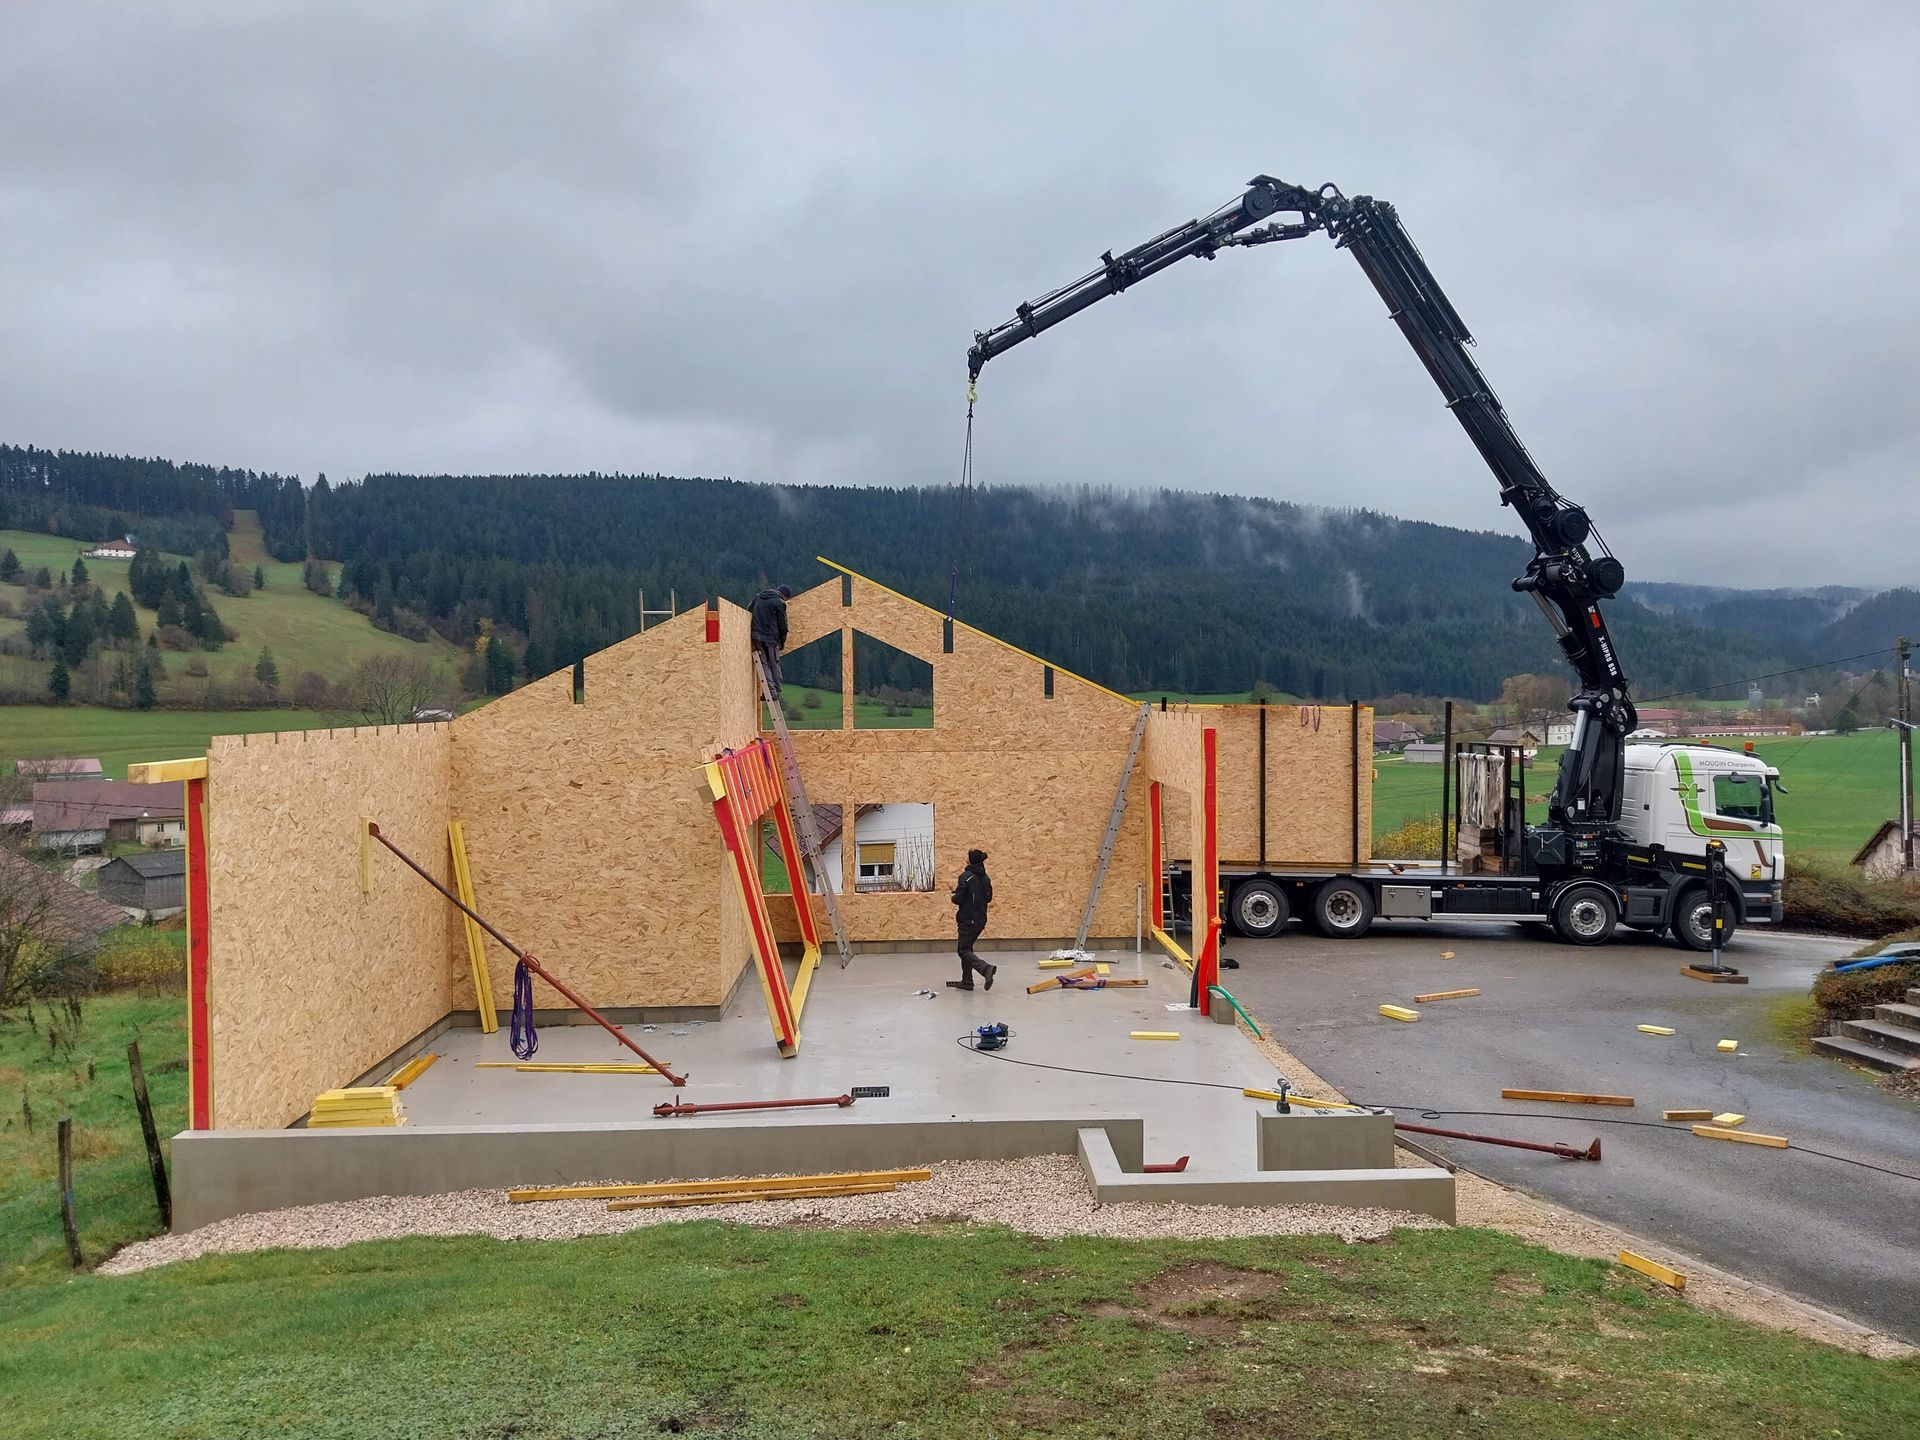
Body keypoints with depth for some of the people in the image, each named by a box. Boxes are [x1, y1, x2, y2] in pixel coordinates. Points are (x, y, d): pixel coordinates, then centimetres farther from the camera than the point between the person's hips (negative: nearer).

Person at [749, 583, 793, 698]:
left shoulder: (757, 598, 14)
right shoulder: (779, 603, -5)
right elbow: (782, 624, -3)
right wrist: (783, 641, 8)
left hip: (757, 637, 4)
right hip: (771, 637, -4)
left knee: (764, 664, 5)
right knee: (775, 665, 8)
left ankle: (771, 690, -4)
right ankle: (776, 691, 7)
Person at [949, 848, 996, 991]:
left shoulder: (966, 876, -15)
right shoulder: (985, 878, 7)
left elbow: (958, 899, -17)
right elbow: (989, 898, 14)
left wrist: (955, 893, 3)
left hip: (967, 920, -7)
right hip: (981, 919, 8)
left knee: (964, 950, -2)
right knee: (967, 947, 18)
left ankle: (986, 968, -25)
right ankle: (966, 981, 19)